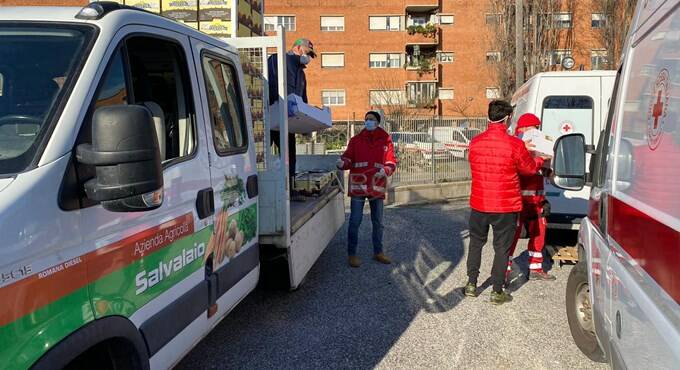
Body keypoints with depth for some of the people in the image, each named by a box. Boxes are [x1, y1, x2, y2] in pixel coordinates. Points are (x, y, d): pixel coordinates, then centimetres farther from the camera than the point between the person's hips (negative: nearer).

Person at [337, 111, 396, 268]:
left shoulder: (386, 140, 2)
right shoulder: (356, 140, 3)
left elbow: (391, 162, 0)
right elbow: (348, 158, 1)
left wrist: (385, 170, -21)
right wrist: (343, 163, -22)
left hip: (377, 187, 1)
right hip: (358, 186, -1)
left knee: (378, 222, 14)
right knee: (355, 221, 1)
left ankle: (378, 252, 29)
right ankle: (352, 254, 12)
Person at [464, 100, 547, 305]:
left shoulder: (475, 142, -3)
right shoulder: (515, 145, -15)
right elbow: (530, 168, 0)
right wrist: (540, 160, 24)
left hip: (479, 204, 4)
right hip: (505, 206, -3)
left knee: (476, 242, 21)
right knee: (502, 248, 8)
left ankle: (471, 284, 26)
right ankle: (497, 292, 15)